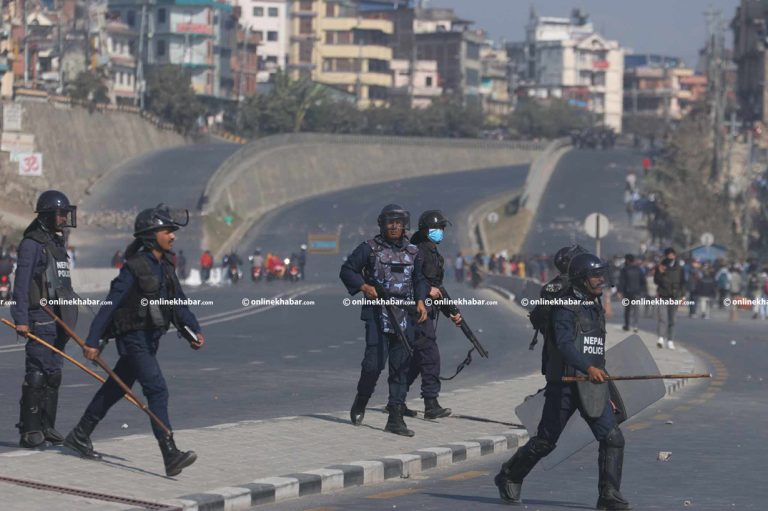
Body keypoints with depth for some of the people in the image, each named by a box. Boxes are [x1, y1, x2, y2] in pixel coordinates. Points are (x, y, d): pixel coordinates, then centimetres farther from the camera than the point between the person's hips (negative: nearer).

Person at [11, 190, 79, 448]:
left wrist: (69, 318, 23)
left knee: (53, 374, 10)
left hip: (59, 318, 9)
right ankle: (29, 429, -7)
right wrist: (21, 319, -21)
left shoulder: (58, 243, 18)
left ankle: (47, 426, 17)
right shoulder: (32, 244, -9)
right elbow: (21, 284, -14)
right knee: (37, 375, -9)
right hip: (41, 317, -9)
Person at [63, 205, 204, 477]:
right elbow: (110, 304, -16)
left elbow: (178, 303, 13)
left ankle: (79, 436, 35)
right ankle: (171, 457, -24)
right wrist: (92, 341, -16)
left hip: (150, 339, 9)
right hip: (134, 339, -9)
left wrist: (195, 331, -1)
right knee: (157, 391, -18)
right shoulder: (134, 267, -15)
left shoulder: (165, 267, 9)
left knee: (115, 389, 19)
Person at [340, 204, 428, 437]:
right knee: (374, 362, -10)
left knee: (400, 366, 2)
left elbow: (419, 279, 20)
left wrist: (421, 301, 2)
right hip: (377, 314, -4)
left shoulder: (412, 252, 12)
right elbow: (346, 270, 3)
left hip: (404, 315, 4)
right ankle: (360, 404, 16)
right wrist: (364, 287, -12)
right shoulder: (370, 248, 0)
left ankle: (396, 418, 4)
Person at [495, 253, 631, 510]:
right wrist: (588, 368, -41)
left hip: (593, 386, 6)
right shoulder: (566, 308, -10)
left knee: (612, 438, -8)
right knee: (545, 442, 3)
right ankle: (508, 478, 25)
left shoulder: (596, 307, 15)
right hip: (564, 385, -6)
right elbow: (564, 344, -26)